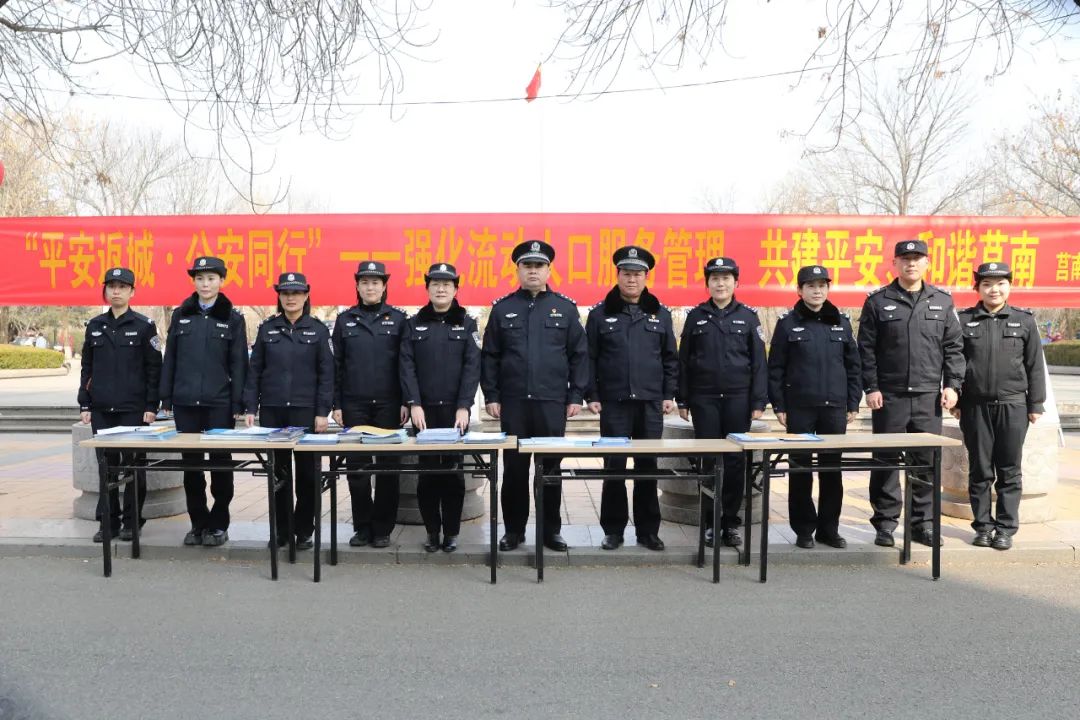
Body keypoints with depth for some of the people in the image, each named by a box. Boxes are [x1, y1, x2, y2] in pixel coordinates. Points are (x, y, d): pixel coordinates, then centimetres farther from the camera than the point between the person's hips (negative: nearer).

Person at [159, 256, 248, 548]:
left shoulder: (232, 318, 1)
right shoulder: (181, 315, 8)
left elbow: (238, 363, -1)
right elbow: (170, 358, 9)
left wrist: (238, 404, -7)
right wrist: (166, 397, 4)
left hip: (219, 402, -2)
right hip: (185, 402, 3)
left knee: (220, 461, 3)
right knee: (191, 462, 7)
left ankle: (218, 524, 14)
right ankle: (198, 522, 19)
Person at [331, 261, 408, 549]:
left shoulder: (398, 318, 4)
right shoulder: (345, 320, 8)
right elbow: (336, 365, 8)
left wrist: (406, 401, -4)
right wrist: (336, 404, 2)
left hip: (388, 404, -1)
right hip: (354, 405, 1)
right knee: (356, 466, 3)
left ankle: (383, 528, 12)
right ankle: (362, 527, 15)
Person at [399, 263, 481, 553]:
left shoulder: (466, 323, 5)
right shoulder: (414, 324, 8)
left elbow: (472, 367, -3)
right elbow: (407, 365, 1)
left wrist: (464, 407, -13)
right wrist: (414, 404, -11)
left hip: (455, 409, -1)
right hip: (424, 410, 1)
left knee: (453, 470, 4)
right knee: (427, 470, 4)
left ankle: (451, 532, 13)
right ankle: (432, 530, 15)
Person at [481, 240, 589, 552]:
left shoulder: (565, 308, 5)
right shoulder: (503, 308, 7)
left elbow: (579, 354, 5)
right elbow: (489, 356, 7)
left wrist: (576, 395, -1)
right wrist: (491, 396, 0)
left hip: (553, 402, 0)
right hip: (513, 401, 1)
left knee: (551, 467, 6)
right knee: (514, 467, 6)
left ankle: (550, 529, 18)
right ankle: (514, 529, 18)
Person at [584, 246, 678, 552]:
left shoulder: (660, 314, 9)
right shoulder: (600, 313, 3)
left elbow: (670, 358, 11)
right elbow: (589, 358, 2)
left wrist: (669, 395, 4)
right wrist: (591, 396, -4)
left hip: (651, 403, 2)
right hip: (614, 403, -2)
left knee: (648, 466, 7)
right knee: (614, 466, 2)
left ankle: (648, 529, 17)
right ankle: (613, 529, 13)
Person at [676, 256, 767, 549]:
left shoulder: (748, 316, 4)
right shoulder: (696, 316, 6)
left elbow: (758, 361, 3)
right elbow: (684, 360, 7)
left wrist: (759, 402, -3)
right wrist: (682, 400, 3)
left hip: (738, 398, 0)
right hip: (704, 398, 0)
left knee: (735, 460, 3)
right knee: (709, 461, 3)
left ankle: (731, 522, 13)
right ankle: (710, 522, 12)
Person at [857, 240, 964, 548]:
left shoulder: (942, 301, 10)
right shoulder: (877, 301, 2)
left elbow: (954, 347, 9)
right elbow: (866, 348, 0)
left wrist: (952, 385, 0)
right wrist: (871, 388, -7)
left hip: (929, 396, 2)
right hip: (889, 395, -2)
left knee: (928, 461, 6)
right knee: (886, 461, 3)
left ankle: (923, 523, 18)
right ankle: (885, 523, 13)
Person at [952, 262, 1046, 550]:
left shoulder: (1024, 320, 5)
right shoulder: (964, 320, 4)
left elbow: (1035, 366, 6)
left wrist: (1036, 404, 3)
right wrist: (955, 402, 2)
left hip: (1012, 406, 0)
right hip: (976, 406, 0)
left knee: (1009, 471, 4)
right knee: (980, 470, 5)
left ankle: (1006, 528, 13)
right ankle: (983, 526, 15)